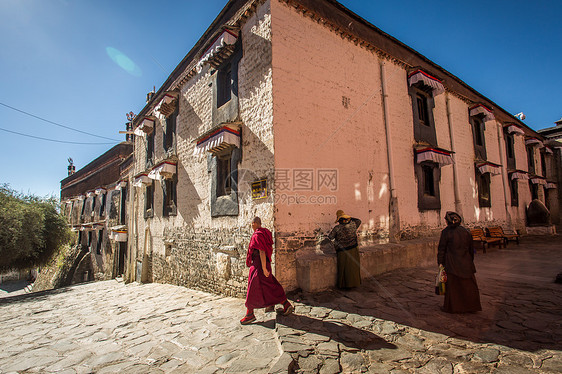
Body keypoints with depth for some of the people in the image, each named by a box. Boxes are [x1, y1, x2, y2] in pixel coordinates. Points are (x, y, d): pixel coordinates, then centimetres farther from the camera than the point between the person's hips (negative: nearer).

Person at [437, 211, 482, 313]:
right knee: (468, 285, 15)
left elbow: (441, 249, -10)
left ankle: (451, 307, 15)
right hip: (466, 263, 4)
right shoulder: (465, 231, 3)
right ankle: (471, 306, 25)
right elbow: (471, 249, 11)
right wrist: (470, 261, 21)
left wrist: (440, 263, -3)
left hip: (452, 264, -4)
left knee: (452, 286, 6)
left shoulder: (446, 232, -11)